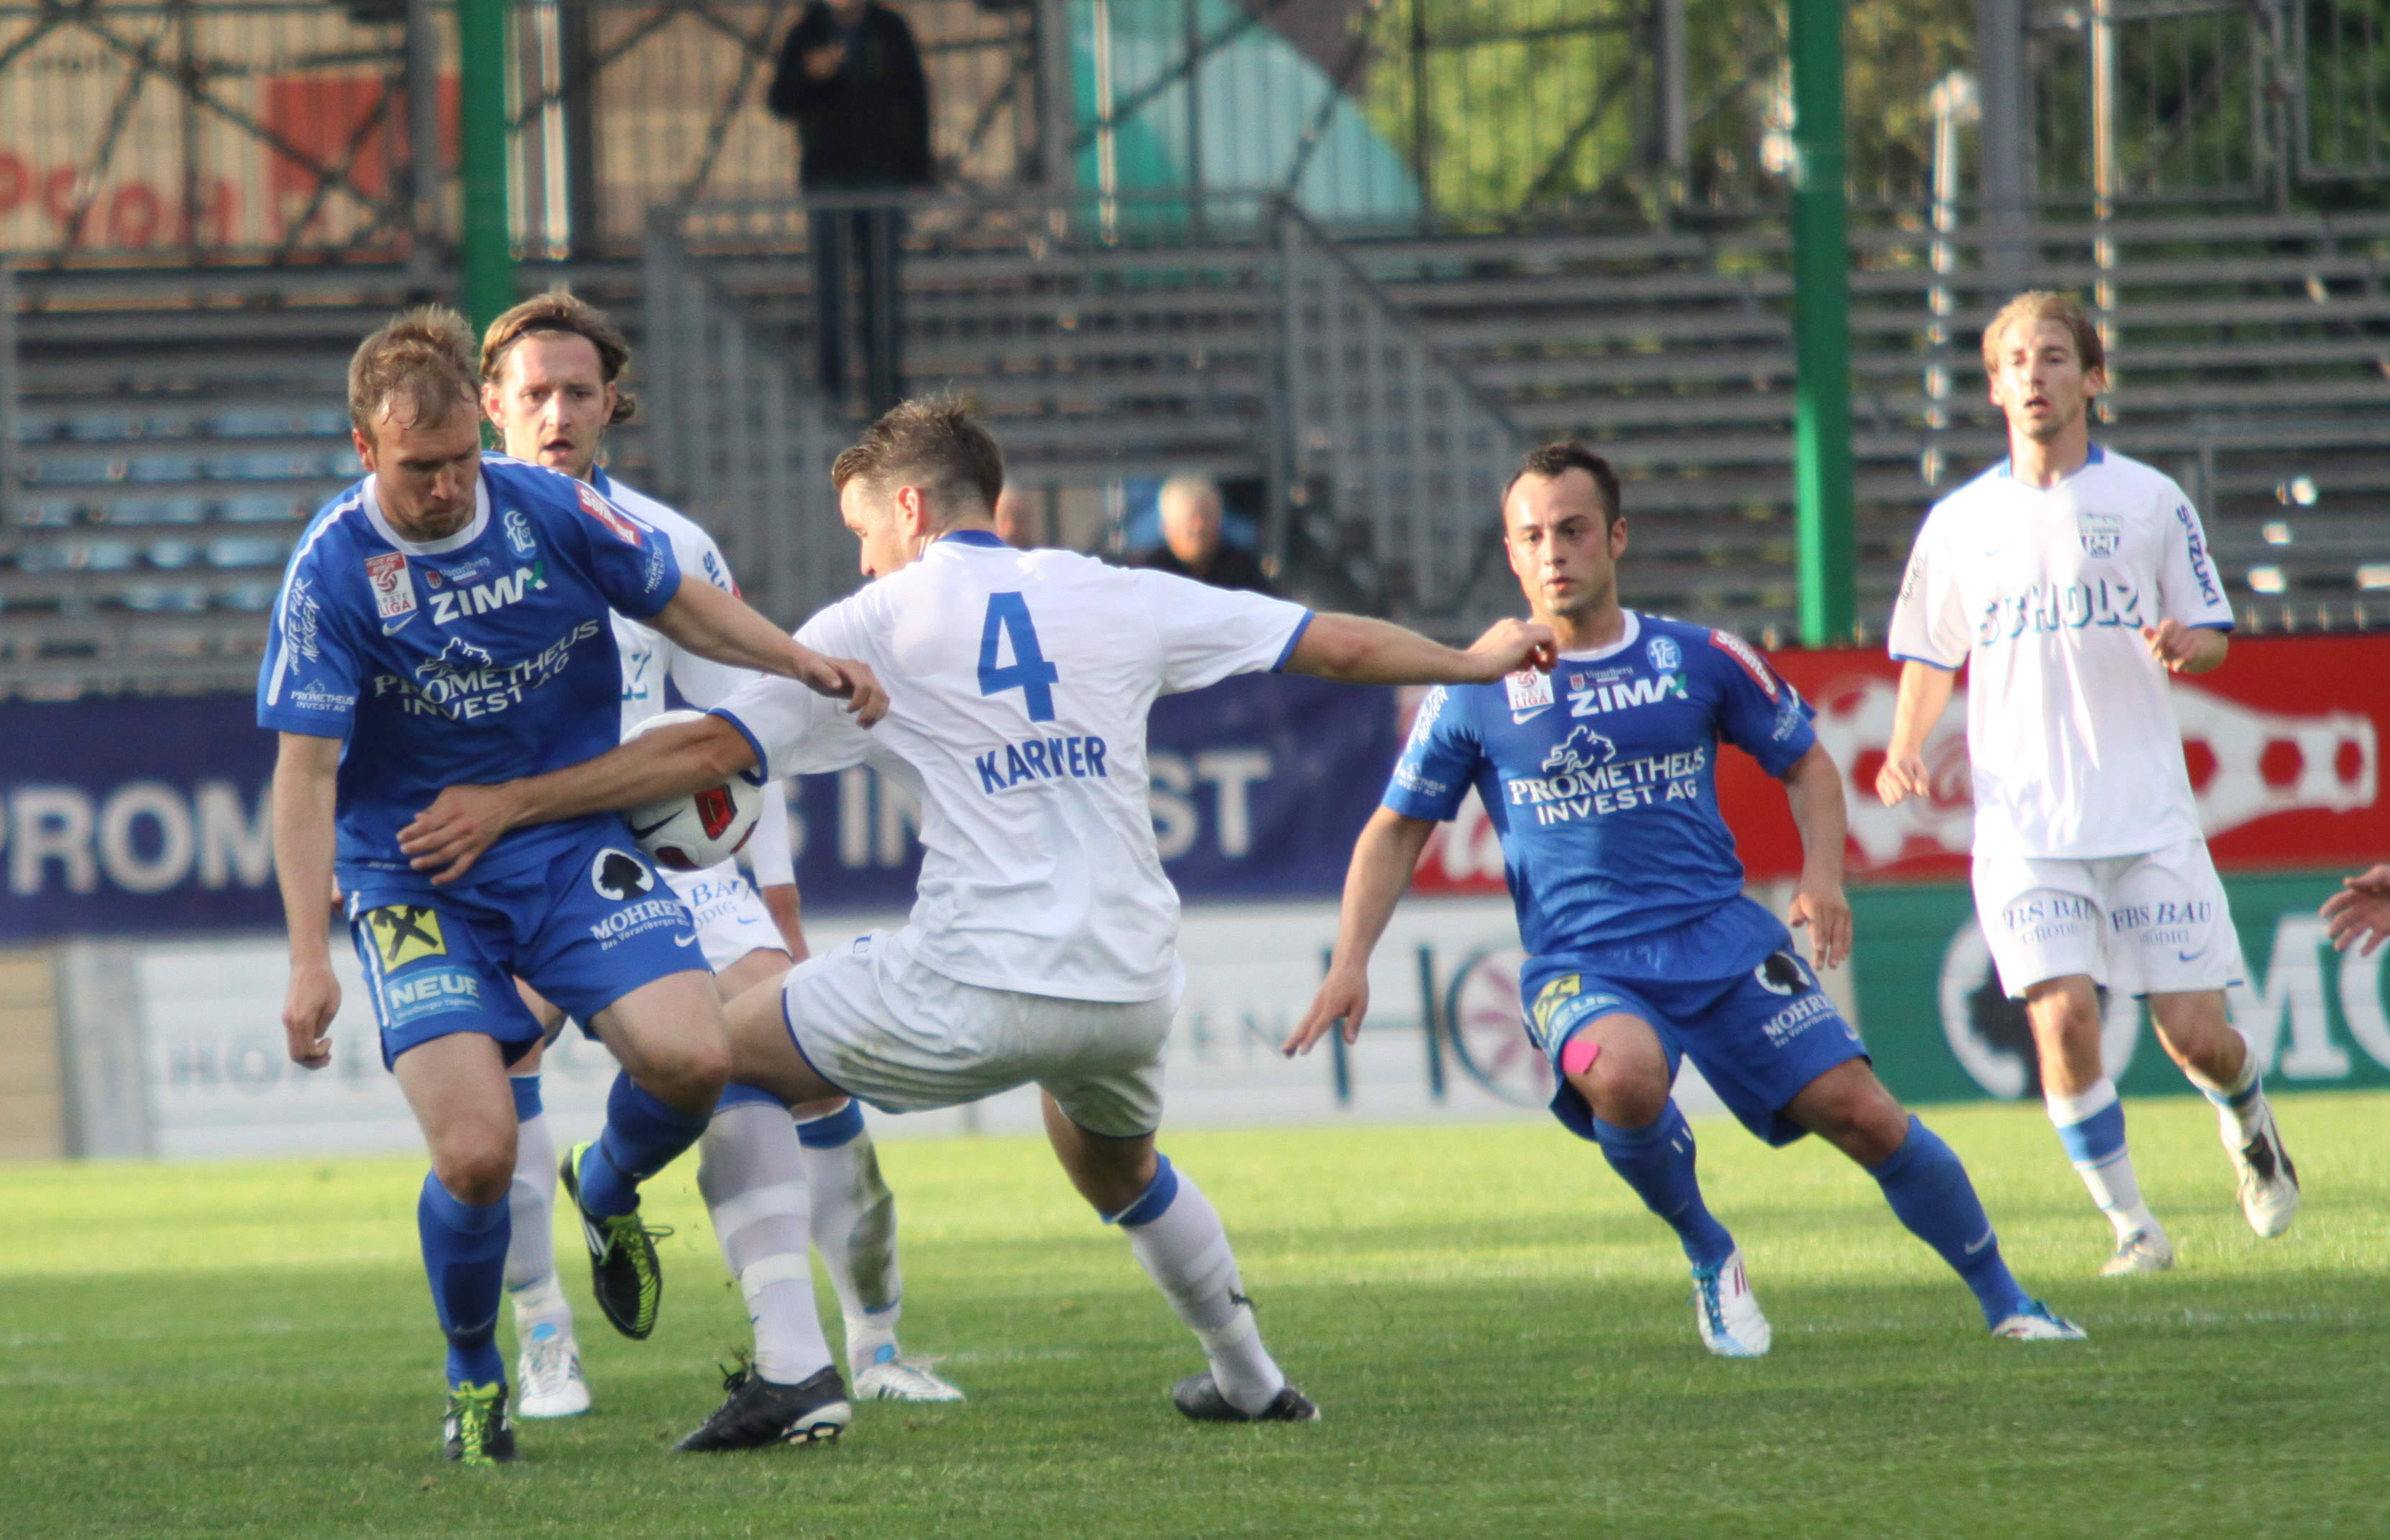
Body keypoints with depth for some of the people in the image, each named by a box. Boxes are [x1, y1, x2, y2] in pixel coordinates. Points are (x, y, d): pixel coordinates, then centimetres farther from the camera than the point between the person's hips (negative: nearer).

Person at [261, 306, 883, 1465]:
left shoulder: (545, 508, -5)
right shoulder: (331, 571, -14)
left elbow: (679, 604, 13)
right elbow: (305, 770, -14)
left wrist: (801, 663, 0)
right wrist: (310, 957, -20)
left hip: (570, 847, 3)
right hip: (413, 879, -3)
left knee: (691, 1059, -20)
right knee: (476, 1153, -18)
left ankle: (608, 1194, 18)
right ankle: (473, 1378, 12)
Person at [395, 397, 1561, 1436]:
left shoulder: (876, 626, 2)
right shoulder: (1109, 598, 12)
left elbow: (707, 750, -5)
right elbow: (1334, 646, 17)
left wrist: (510, 804, 0)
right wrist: (1474, 662, 35)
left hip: (975, 996, -6)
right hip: (1132, 994, 6)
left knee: (727, 1049, 9)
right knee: (1116, 1166, 36)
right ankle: (1250, 1379, 45)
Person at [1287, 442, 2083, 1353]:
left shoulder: (1699, 662, 6)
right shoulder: (1475, 696, 3)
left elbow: (1807, 764, 18)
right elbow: (1397, 830, 12)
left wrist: (1822, 873, 0)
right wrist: (1351, 963, 1)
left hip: (1722, 938, 2)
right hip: (1581, 966, -2)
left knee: (1862, 1114, -10)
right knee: (1624, 1074, -36)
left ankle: (2003, 1300, 11)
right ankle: (1708, 1257, -7)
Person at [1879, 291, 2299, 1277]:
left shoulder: (2149, 501, 4)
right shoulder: (1959, 524, 8)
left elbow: (2213, 636, 9)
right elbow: (1930, 659, 16)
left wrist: (2186, 645, -15)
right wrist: (1905, 751, -2)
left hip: (2149, 816, -1)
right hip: (2025, 826, 1)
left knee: (2195, 1036, -2)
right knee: (2062, 1019, -17)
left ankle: (2249, 1121, 34)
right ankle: (2129, 1223, -1)